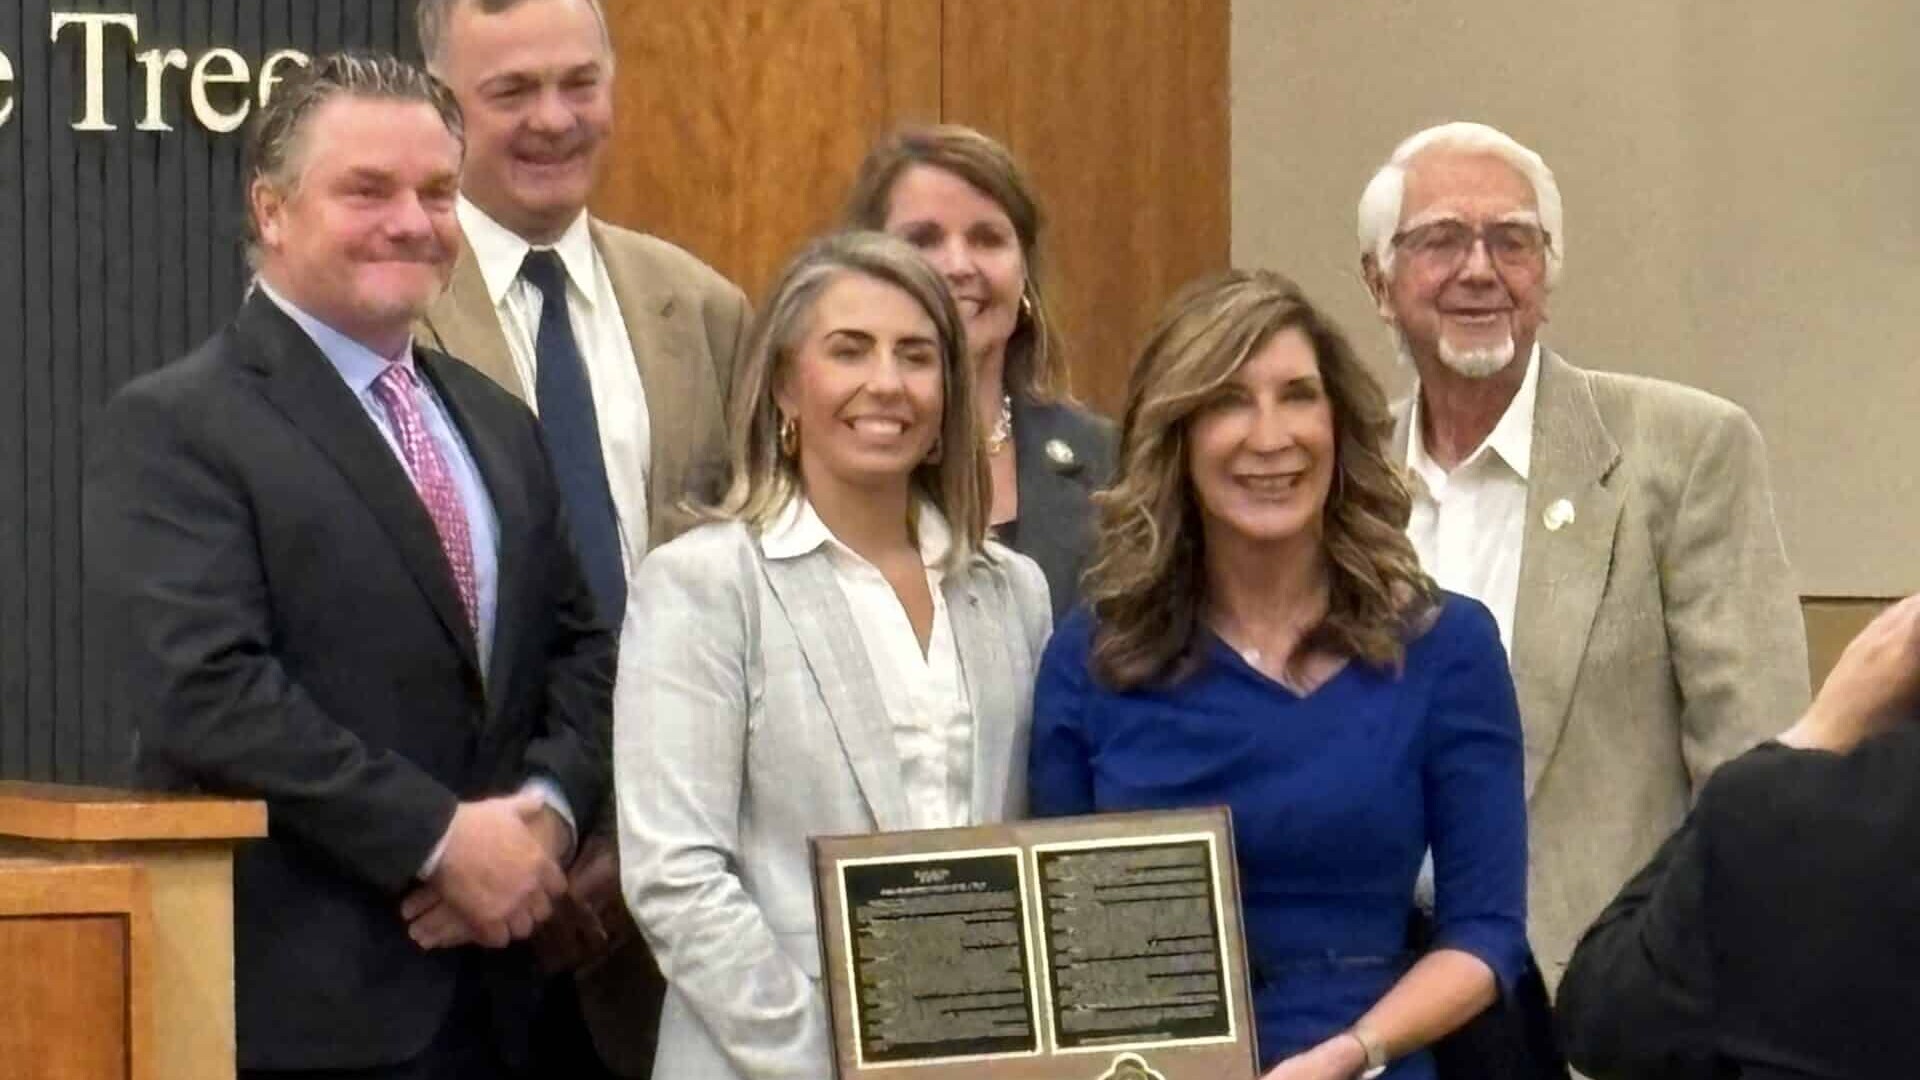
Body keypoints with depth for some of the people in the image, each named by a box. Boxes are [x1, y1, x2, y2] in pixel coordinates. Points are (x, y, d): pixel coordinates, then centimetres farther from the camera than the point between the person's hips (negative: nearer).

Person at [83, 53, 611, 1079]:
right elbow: (208, 689, -17)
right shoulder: (172, 427, -7)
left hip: (489, 982, 6)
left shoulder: (497, 423, 17)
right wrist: (441, 839, -17)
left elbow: (582, 647, 15)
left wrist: (546, 812, -5)